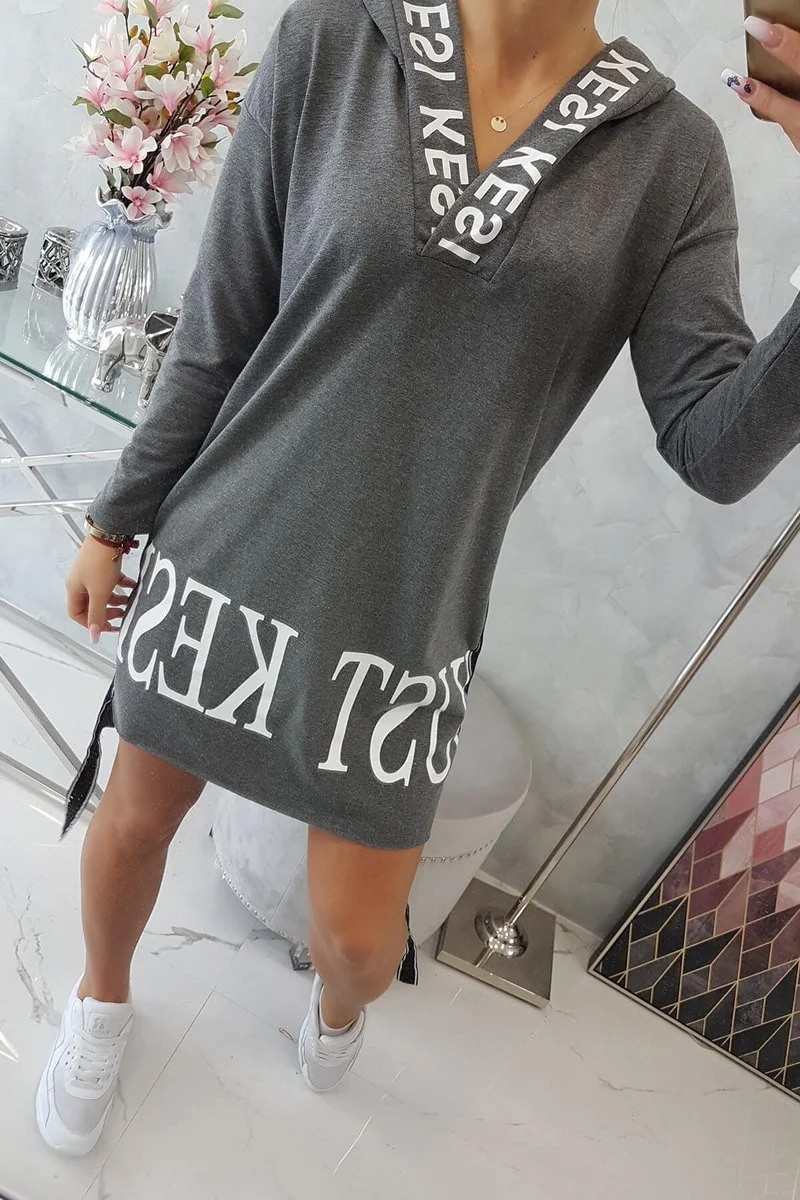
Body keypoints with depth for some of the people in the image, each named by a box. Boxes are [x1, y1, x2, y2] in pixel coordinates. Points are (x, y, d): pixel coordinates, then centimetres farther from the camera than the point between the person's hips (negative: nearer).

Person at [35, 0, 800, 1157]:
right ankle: (102, 996, 54)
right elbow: (217, 332, -1)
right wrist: (113, 524, 5)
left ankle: (339, 1001, 52)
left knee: (360, 939, 11)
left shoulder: (675, 156, -3)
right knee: (136, 816, 18)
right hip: (227, 562, 1)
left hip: (403, 616, 1)